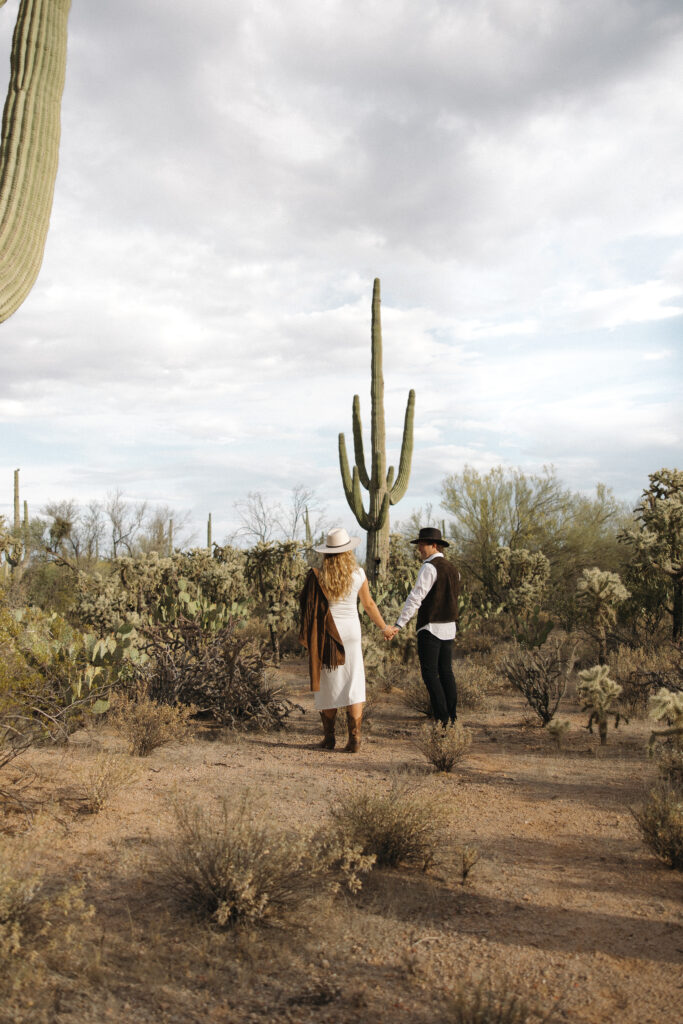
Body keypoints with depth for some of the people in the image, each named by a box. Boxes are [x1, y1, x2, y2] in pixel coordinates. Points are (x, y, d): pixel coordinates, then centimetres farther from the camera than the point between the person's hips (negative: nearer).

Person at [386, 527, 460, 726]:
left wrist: (399, 625, -22)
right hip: (449, 627, 8)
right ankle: (452, 716, 14)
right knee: (446, 672, 12)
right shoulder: (453, 569, 13)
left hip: (430, 628, -8)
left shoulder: (429, 567, -14)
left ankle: (441, 718, -3)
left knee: (430, 673, -2)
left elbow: (416, 597, -21)